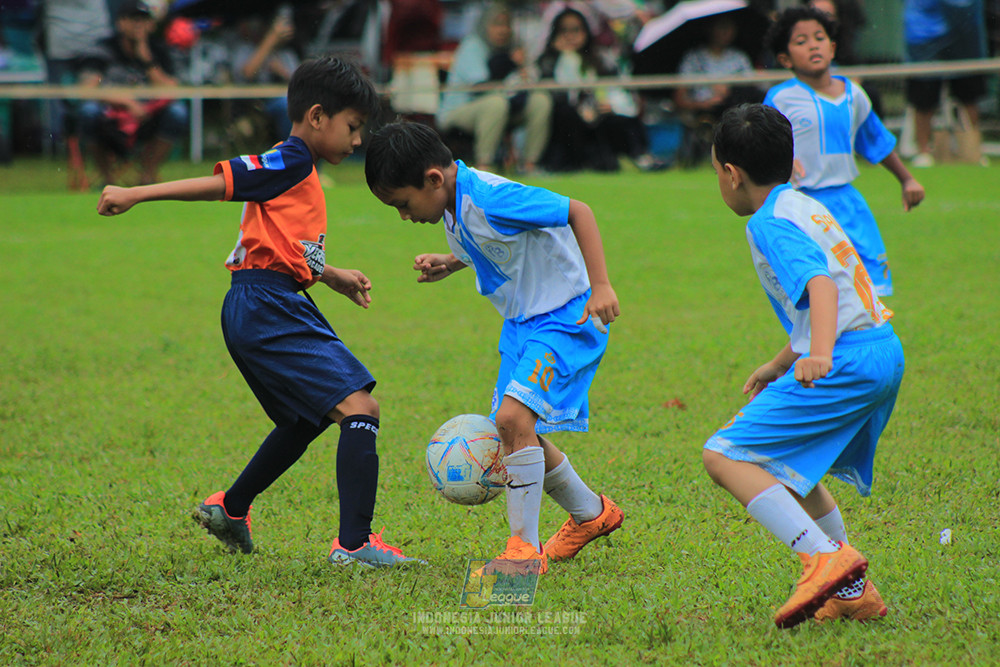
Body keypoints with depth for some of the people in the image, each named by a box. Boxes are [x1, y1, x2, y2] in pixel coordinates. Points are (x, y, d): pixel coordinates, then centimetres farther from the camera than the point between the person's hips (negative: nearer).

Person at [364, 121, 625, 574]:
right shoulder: (452, 206, 3)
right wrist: (450, 263, 8)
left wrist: (599, 285, -30)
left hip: (565, 315, -10)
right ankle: (590, 513, 37)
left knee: (513, 418, -23)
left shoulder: (491, 198, -27)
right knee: (515, 430, 14)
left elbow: (577, 212, -25)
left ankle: (525, 550, -15)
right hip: (522, 321, 10)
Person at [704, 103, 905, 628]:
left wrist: (819, 355, -41)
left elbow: (820, 284, -26)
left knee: (723, 456, -10)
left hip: (847, 361, -10)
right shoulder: (805, 207, 21)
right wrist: (778, 366, 41)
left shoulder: (769, 224, -8)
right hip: (885, 350, 10)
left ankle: (825, 556, -23)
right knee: (787, 467, 27)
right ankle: (852, 593, 26)